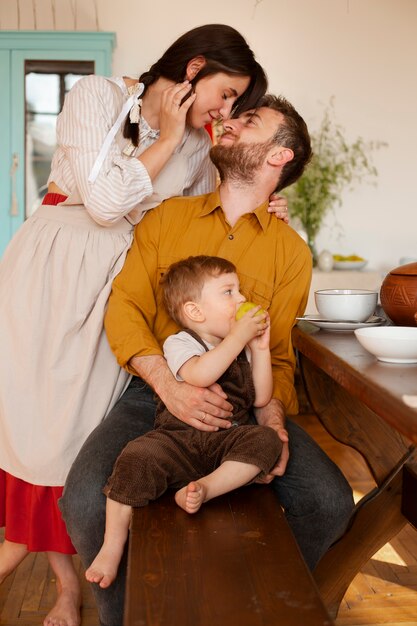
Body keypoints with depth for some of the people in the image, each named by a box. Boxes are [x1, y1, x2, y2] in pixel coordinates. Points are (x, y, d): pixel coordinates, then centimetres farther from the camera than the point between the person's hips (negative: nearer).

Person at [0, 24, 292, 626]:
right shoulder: (99, 95, -8)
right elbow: (106, 201, -18)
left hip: (118, 283, 4)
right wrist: (167, 140, -10)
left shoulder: (197, 147, 7)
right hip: (52, 267, -3)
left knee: (81, 416, 3)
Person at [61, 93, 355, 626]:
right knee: (86, 501, -26)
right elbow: (125, 304, -1)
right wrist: (168, 384, -19)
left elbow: (277, 353, 7)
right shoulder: (167, 217, 8)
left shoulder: (291, 252, 7)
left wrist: (272, 415, -16)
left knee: (330, 502, -20)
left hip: (243, 399, 1)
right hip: (154, 390, 0)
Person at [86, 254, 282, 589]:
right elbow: (200, 375, -24)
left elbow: (261, 398, 12)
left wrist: (260, 349, 5)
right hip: (177, 438, -4)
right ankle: (113, 547, -16)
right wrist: (238, 336, -18)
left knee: (266, 439, -23)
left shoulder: (241, 348, 18)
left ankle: (204, 487, -31)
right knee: (137, 458, -30)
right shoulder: (179, 343, 0)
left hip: (225, 441, 4)